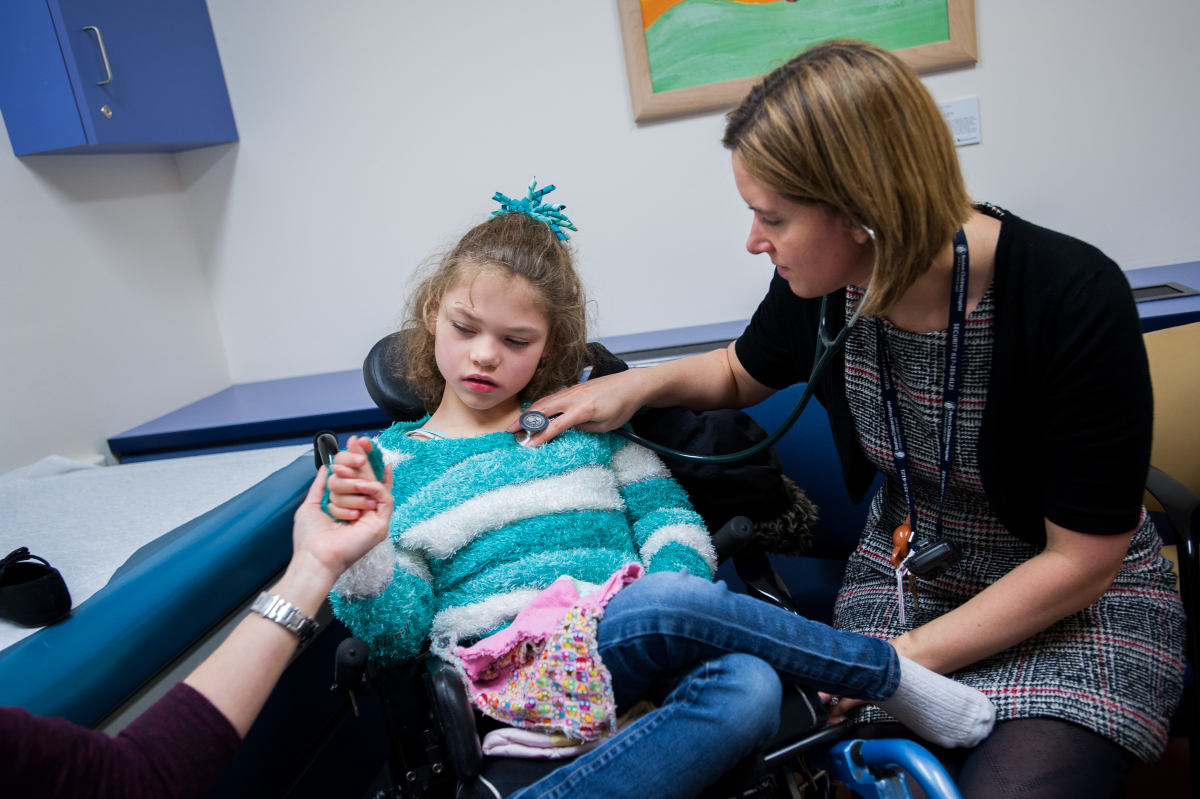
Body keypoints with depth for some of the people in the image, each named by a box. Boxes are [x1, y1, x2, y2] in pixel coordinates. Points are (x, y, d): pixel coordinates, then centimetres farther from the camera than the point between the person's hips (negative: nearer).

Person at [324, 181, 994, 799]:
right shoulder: (394, 461, 11)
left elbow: (668, 515, 11)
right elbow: (397, 633, 5)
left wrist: (672, 575, -11)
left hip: (637, 646, 2)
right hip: (510, 669, -1)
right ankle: (894, 675, -13)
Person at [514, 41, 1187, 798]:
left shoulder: (1074, 299, -26)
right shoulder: (820, 285, -13)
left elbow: (1082, 561, -19)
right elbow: (745, 372, 11)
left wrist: (907, 655, -19)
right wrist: (639, 384, -7)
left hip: (1080, 596, -2)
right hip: (905, 567, 3)